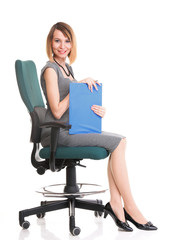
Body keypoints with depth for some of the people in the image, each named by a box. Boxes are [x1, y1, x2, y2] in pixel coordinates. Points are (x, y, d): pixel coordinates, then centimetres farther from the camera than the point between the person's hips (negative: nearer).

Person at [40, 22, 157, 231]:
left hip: (69, 129, 8)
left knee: (119, 141, -10)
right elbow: (57, 111, -18)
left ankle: (115, 203, -15)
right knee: (117, 142, -16)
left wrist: (97, 110, -2)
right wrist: (79, 84, -16)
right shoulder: (50, 69, -11)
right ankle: (129, 208, -11)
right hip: (56, 134, -8)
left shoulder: (67, 67, 16)